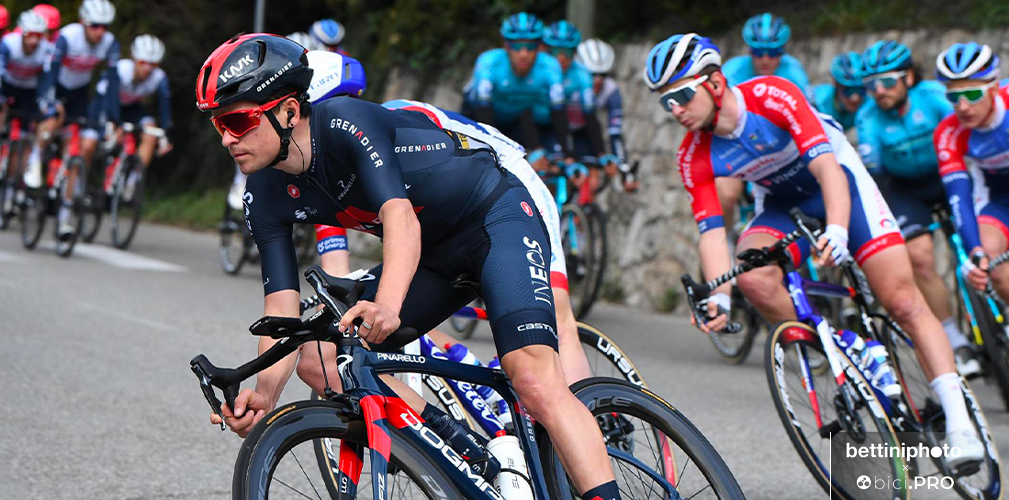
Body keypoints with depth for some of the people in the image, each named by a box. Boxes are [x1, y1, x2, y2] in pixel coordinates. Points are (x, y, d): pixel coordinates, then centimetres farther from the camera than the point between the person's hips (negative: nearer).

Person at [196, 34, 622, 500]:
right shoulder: (265, 199, -7)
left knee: (533, 378, -28)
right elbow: (282, 308, -11)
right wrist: (266, 390, -30)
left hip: (494, 216, -8)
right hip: (434, 254, 8)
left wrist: (387, 307, -58)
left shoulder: (346, 122, -27)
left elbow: (402, 218, -40)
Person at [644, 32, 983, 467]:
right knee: (754, 278, -28)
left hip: (838, 182, -4)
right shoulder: (695, 157, -17)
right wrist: (717, 297, -37)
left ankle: (958, 420, -11)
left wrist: (837, 228, -56)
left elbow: (826, 167, -39)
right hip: (781, 204, 4)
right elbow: (711, 231, -20)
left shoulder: (771, 96, -30)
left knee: (903, 301, -13)